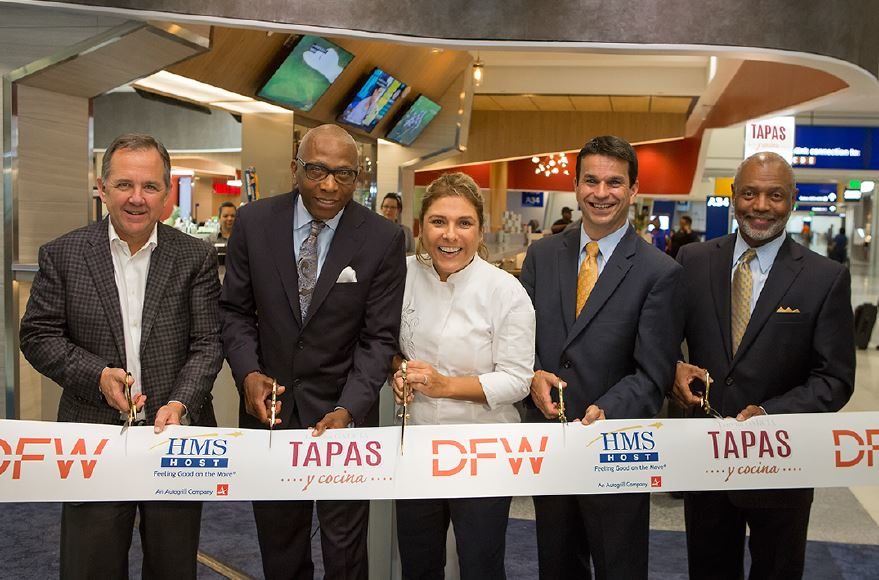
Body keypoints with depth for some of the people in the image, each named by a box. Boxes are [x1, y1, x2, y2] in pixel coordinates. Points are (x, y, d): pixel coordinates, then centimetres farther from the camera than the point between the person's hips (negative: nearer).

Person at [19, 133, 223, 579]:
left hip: (175, 432, 0)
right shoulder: (62, 255, 0)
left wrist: (181, 403, -19)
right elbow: (37, 335, 1)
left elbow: (207, 342, -4)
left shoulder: (196, 258, -1)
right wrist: (97, 375, -14)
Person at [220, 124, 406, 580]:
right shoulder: (254, 222, -5)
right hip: (269, 402, 2)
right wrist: (248, 373, -14)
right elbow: (235, 308, 3)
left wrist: (348, 409, -22)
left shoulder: (383, 239, -11)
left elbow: (380, 337, -9)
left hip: (343, 410, -2)